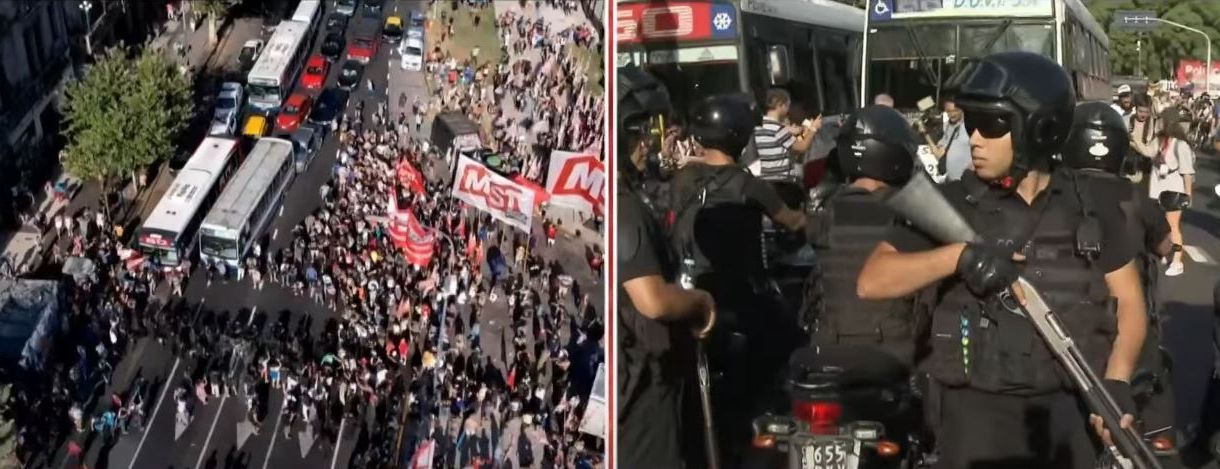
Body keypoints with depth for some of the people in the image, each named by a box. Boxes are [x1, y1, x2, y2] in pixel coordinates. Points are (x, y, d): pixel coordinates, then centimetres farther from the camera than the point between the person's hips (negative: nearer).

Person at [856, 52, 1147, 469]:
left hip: (1067, 412, 2)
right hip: (976, 414, -2)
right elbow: (871, 282, -11)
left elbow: (1129, 300, 8)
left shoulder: (1090, 212, 2)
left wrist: (1116, 381, -9)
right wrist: (957, 255, -25)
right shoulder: (948, 205, -5)